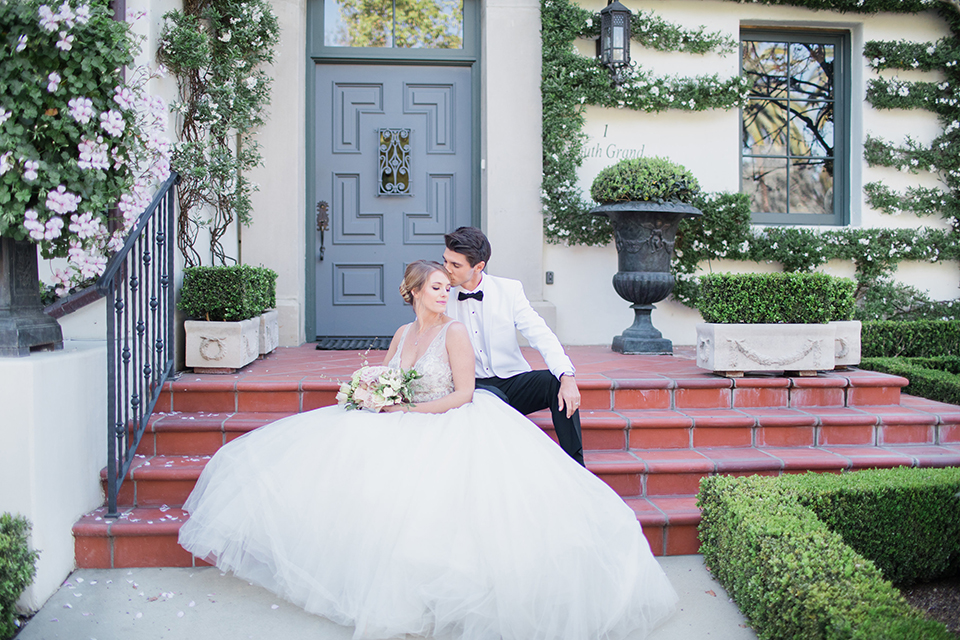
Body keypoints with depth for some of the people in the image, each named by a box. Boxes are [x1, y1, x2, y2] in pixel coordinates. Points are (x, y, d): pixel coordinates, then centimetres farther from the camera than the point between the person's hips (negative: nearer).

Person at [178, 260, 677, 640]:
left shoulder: (454, 332, -5)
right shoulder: (403, 334, 15)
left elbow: (463, 394, -10)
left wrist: (410, 410, -13)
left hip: (451, 428, -7)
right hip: (405, 431, 7)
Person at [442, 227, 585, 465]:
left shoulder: (509, 290, -1)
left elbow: (541, 335, -10)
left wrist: (567, 377, -25)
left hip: (513, 382, 1)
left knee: (557, 380, -27)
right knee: (493, 398, -36)